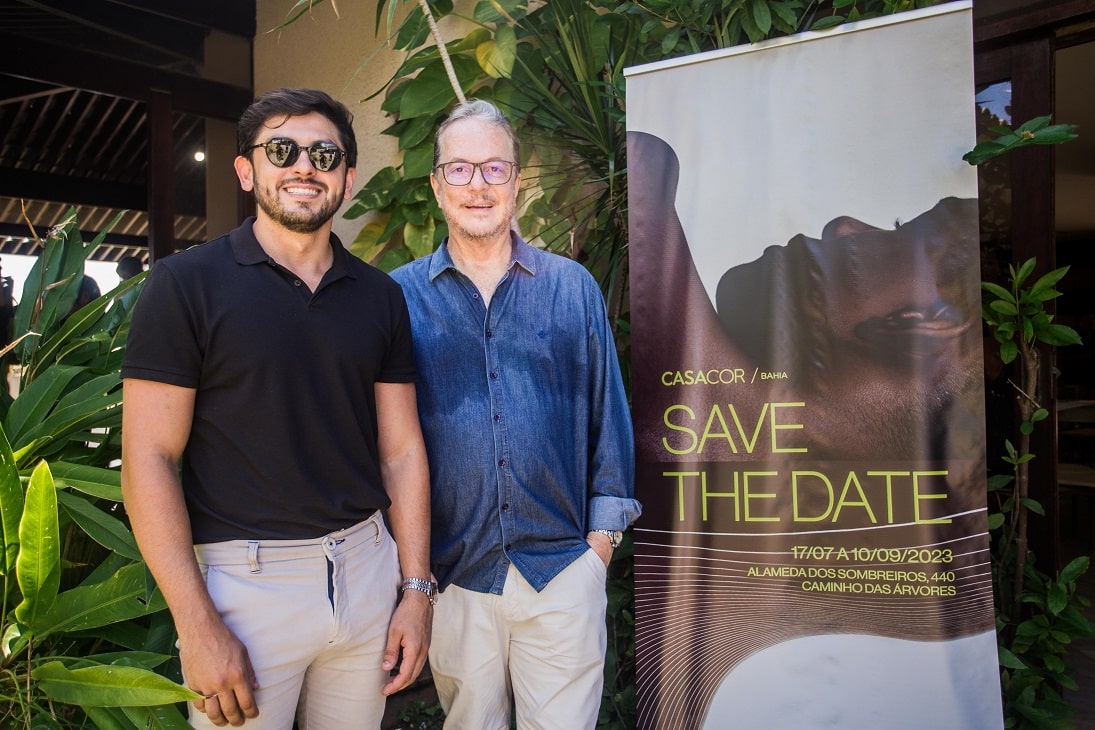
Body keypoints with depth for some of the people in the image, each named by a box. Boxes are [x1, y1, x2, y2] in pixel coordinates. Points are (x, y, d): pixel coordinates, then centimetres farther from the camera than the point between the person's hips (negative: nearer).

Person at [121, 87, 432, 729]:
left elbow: (401, 450, 6)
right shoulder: (186, 283, -6)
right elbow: (149, 458, -9)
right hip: (243, 577, -3)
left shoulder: (380, 296, 6)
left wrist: (418, 587, 2)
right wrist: (198, 627, -13)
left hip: (366, 563, 4)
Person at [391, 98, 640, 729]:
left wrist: (604, 529, 3)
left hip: (564, 565, 0)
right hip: (450, 572, 0)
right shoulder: (400, 297, 0)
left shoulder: (575, 288, 3)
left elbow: (607, 410, 6)